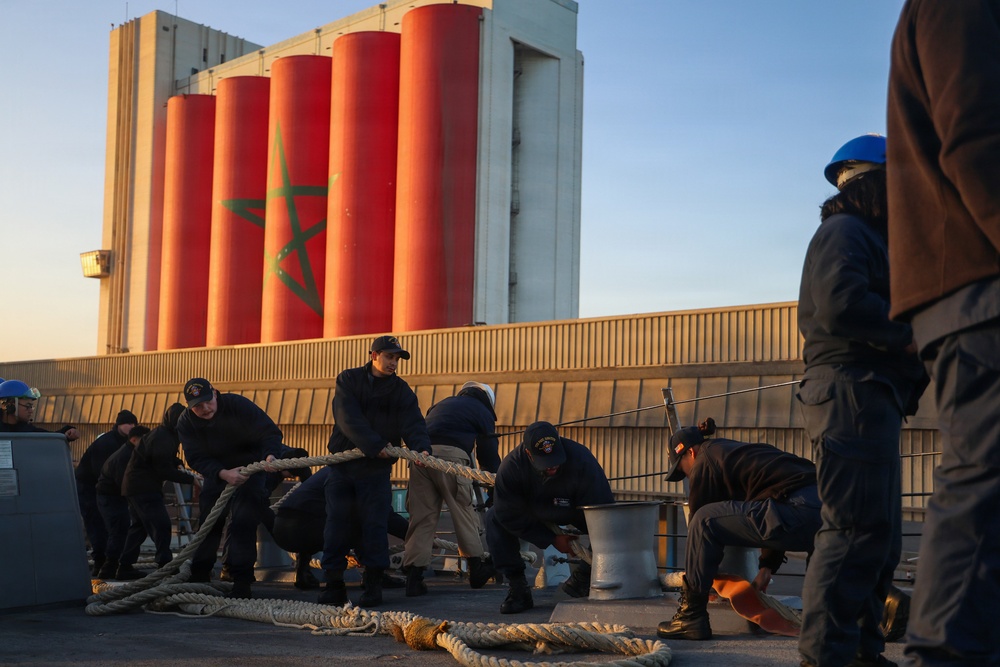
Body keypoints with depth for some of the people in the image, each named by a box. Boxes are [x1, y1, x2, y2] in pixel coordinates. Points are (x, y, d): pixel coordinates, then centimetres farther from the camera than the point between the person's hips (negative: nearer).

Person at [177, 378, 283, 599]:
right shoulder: (186, 422, -13)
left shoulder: (237, 405, -25)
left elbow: (270, 432, -28)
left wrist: (270, 454, -49)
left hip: (249, 470, -4)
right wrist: (223, 474, -38)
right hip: (215, 474, 4)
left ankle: (242, 584, -13)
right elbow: (196, 458, -21)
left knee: (243, 523, -15)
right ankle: (199, 577, 23)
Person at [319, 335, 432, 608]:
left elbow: (413, 423, -6)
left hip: (376, 470, 0)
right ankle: (334, 583, 6)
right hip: (343, 463, 0)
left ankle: (373, 584, 4)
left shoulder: (401, 390, 7)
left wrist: (421, 447, -27)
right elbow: (349, 418, -12)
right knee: (337, 523, 0)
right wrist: (375, 445, -23)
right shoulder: (348, 380, 2)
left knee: (373, 525, -2)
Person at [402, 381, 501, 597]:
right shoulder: (482, 412, 20)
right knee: (464, 511, 9)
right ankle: (476, 568, 18)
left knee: (422, 515, 5)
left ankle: (414, 576, -2)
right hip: (450, 455, -5)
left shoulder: (441, 404, 36)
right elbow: (489, 455, 19)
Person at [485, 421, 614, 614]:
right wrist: (552, 539, -21)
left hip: (574, 514, -1)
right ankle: (518, 589, -13)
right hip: (535, 514, 1)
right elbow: (510, 515, -23)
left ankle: (581, 578, -1)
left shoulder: (581, 460, -37)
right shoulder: (511, 466, -33)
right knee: (494, 518, -24)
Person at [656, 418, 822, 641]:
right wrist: (767, 566, 39)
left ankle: (692, 617, 3)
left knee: (704, 522, -1)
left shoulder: (704, 463, 9)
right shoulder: (736, 451, 34)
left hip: (799, 512, -9)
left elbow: (701, 522, 16)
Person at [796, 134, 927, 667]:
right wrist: (911, 334, -12)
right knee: (857, 529, -14)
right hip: (853, 395, -11)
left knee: (878, 536, 14)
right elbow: (843, 305, -22)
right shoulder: (844, 232, -5)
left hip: (868, 399, 11)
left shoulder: (866, 238, 28)